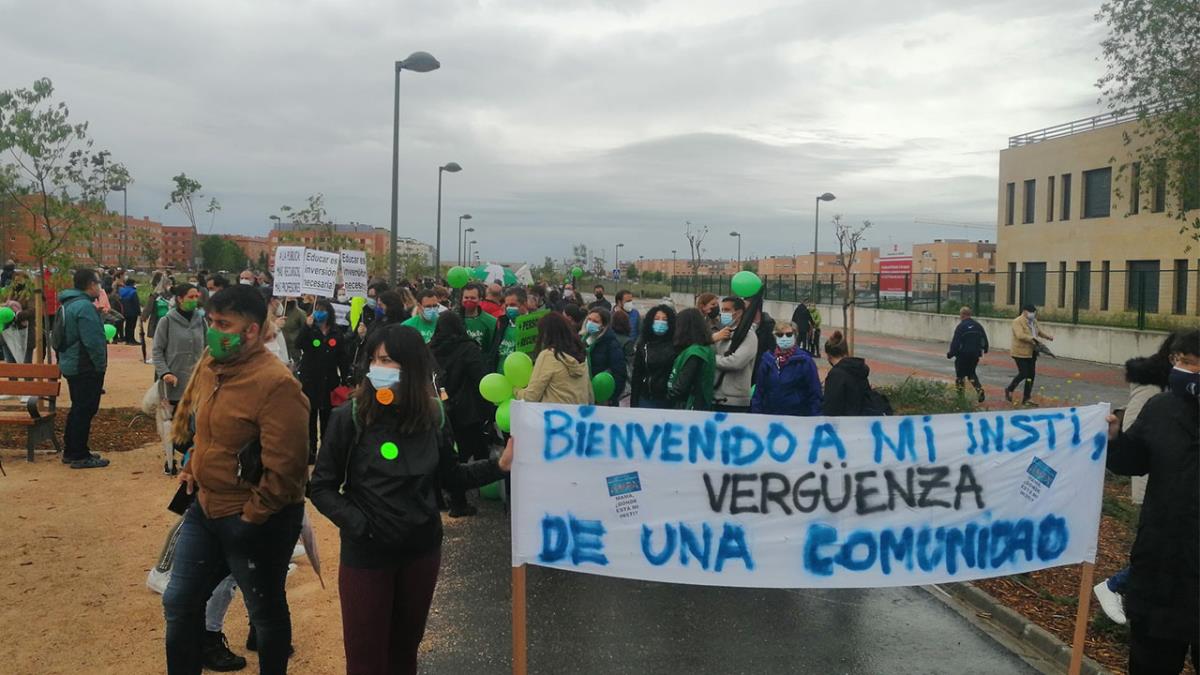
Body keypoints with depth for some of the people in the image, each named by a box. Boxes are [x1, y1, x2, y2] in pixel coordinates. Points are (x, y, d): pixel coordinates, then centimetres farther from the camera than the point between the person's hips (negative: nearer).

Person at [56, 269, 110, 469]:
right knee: (85, 410, -3)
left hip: (71, 365, 10)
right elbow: (93, 341, -26)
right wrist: (101, 365, -14)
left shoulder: (69, 304, 13)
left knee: (78, 408, 18)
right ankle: (79, 456, 2)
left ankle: (71, 451, 26)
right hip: (86, 368, -10)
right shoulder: (85, 306, -20)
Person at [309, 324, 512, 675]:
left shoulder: (433, 416, -4)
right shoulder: (350, 416, -13)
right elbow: (322, 487, -8)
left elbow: (450, 476, 6)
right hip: (366, 554, -3)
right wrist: (358, 524, -20)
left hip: (422, 549, 3)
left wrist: (500, 464, -5)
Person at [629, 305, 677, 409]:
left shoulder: (676, 346, -2)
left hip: (669, 401, -2)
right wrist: (633, 403, 5)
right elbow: (637, 375, 8)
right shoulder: (643, 345, 7)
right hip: (646, 400, 2)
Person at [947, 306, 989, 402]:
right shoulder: (977, 325, 6)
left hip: (963, 355, -6)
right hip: (975, 354, 6)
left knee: (960, 374, 7)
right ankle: (980, 390, 1)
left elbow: (955, 343, -16)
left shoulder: (960, 327, -13)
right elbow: (984, 339, 12)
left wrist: (951, 354, -7)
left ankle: (960, 394, 9)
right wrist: (984, 349, 28)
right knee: (971, 373, 19)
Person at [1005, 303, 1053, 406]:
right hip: (1021, 352, -8)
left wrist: (1048, 336, -3)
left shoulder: (1034, 321, 13)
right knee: (1023, 374, -9)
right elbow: (1020, 335, -25)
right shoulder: (1017, 322, -14)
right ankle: (1009, 390, 16)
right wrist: (1032, 338, -34)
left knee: (1031, 375, 7)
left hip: (1032, 353, 8)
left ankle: (1026, 399, 13)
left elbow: (1040, 331, 16)